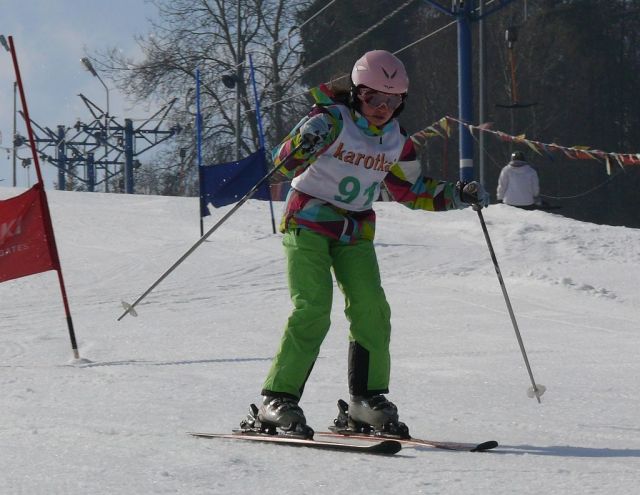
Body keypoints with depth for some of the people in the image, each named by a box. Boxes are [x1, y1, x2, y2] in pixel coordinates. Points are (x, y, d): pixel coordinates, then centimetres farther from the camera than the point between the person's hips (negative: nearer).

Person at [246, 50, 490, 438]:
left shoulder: (397, 140, 7)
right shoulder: (333, 121, -12)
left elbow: (413, 191, 21)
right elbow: (285, 160, -24)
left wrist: (457, 195, 9)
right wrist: (305, 144, -46)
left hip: (356, 232, 5)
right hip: (309, 220, -5)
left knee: (372, 310, -8)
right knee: (312, 309, -19)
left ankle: (368, 398, 6)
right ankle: (278, 399, -14)